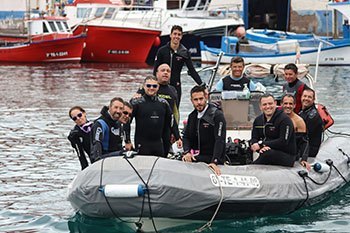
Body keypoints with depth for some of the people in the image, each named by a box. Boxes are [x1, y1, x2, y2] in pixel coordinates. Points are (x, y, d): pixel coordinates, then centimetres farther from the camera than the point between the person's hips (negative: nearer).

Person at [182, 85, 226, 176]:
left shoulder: (217, 115, -9)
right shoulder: (192, 116, 14)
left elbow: (219, 141, -17)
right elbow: (186, 136, 15)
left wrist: (214, 162, -28)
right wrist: (187, 152, -8)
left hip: (213, 162, -6)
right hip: (195, 160, 6)